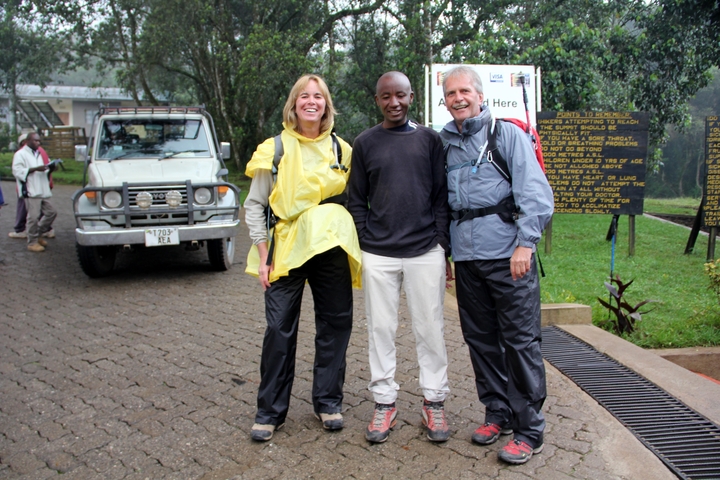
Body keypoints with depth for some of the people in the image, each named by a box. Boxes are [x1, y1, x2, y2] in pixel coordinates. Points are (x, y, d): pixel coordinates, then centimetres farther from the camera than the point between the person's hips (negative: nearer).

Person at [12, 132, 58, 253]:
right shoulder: (20, 154, -2)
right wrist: (36, 169, -21)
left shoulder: (38, 154, 24)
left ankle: (37, 234, 21)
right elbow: (18, 171, -14)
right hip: (30, 192, -8)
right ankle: (32, 242, 0)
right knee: (34, 217, -10)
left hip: (42, 191, 8)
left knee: (51, 212, 6)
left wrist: (49, 170, 5)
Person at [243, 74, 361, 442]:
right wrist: (263, 255, -4)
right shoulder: (275, 149, 1)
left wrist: (352, 245, 6)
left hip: (332, 248, 3)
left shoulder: (342, 149, 8)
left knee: (335, 324, 7)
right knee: (280, 329, 0)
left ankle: (328, 401, 25)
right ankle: (270, 411, 14)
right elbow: (254, 206, 2)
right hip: (287, 248, -2)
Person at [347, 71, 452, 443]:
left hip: (426, 251, 0)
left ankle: (433, 402, 19)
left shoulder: (429, 139, 7)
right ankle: (384, 402, 20)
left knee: (430, 328, 5)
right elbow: (357, 201, 8)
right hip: (378, 254, 1)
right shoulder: (365, 143, 7)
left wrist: (441, 243, -1)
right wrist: (365, 243, 0)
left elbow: (442, 196, 5)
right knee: (380, 329, 7)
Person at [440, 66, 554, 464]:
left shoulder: (507, 135, 2)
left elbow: (536, 194, -6)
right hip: (466, 255, 5)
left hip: (507, 252, -5)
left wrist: (525, 243, -16)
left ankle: (529, 430, 10)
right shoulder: (444, 144, 16)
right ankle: (498, 413, 27)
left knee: (520, 340, -2)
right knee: (481, 338, 11)